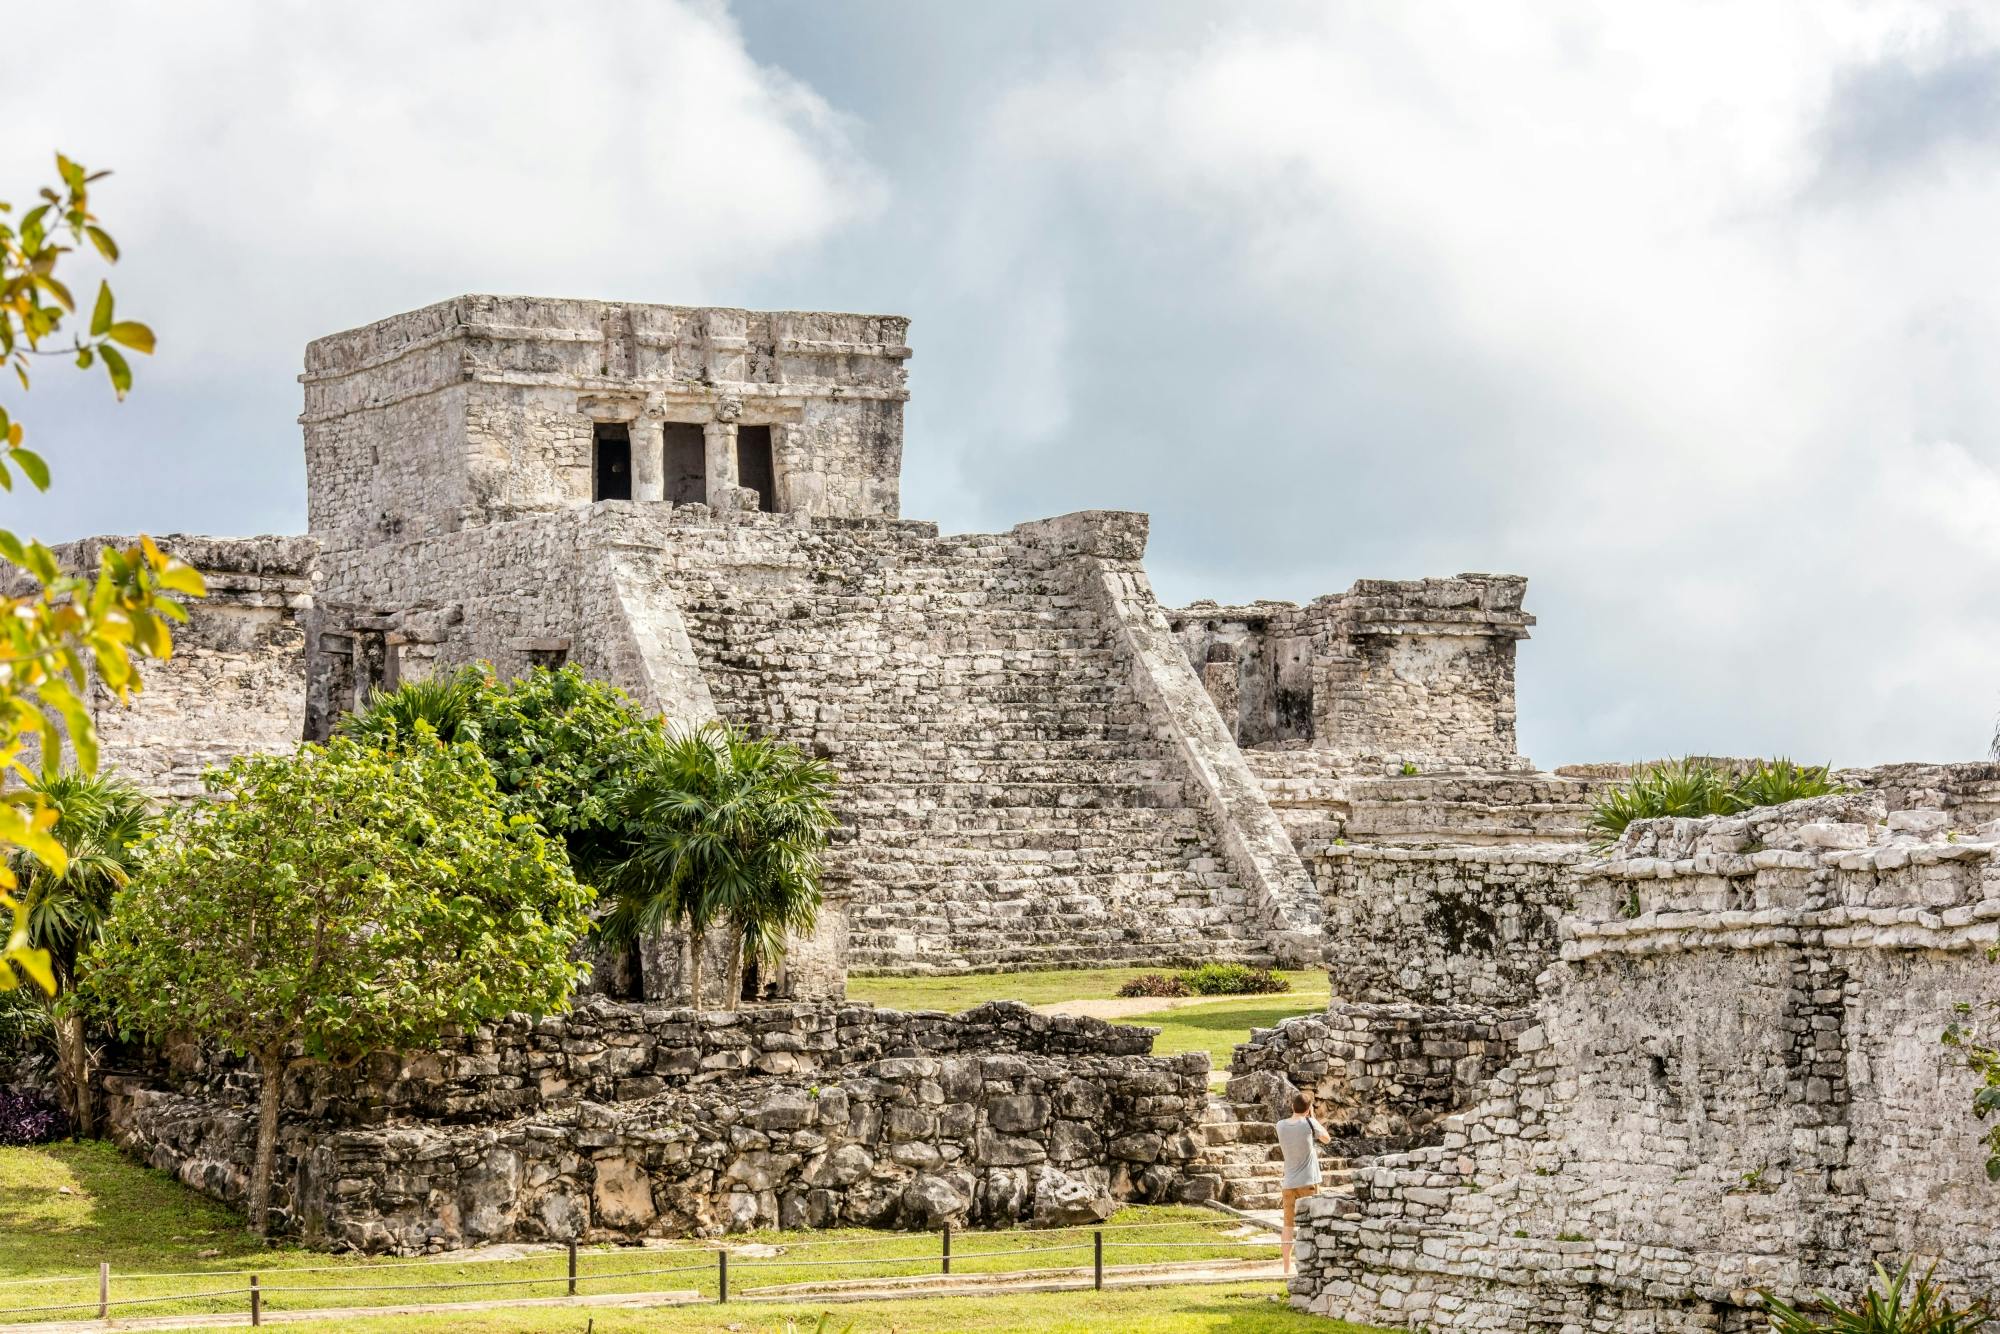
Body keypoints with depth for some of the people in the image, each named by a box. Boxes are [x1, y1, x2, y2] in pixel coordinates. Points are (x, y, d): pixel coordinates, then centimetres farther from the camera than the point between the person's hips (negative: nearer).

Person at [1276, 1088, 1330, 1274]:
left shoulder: (1281, 1126, -1)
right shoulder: (1309, 1124, -11)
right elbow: (1326, 1138, 7)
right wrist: (1313, 1117, 11)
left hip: (1288, 1183, 4)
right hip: (1307, 1182, -4)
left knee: (1289, 1224, 9)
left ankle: (1287, 1265, 11)